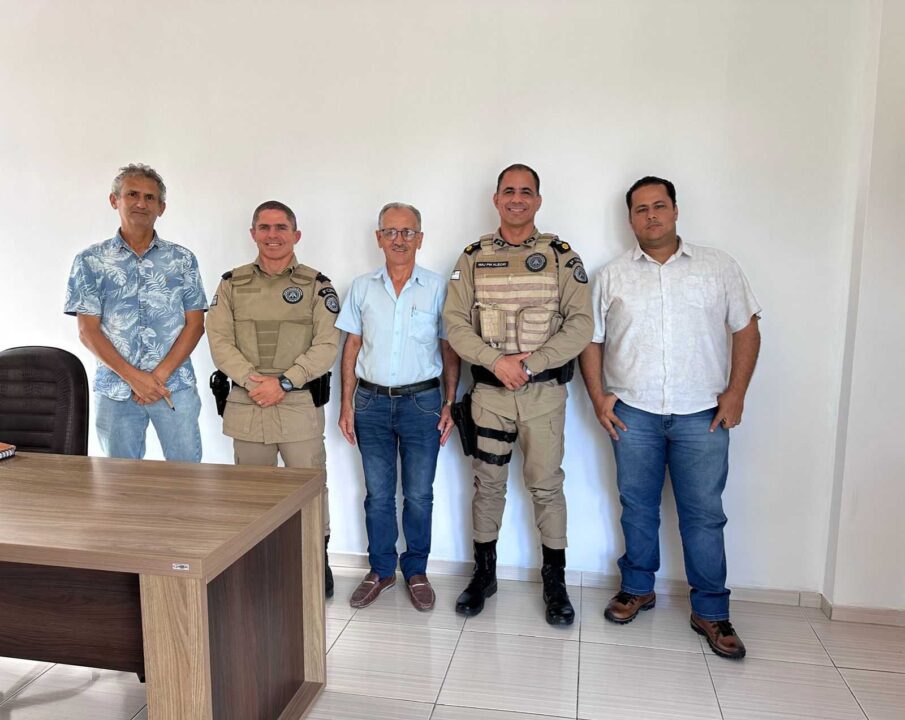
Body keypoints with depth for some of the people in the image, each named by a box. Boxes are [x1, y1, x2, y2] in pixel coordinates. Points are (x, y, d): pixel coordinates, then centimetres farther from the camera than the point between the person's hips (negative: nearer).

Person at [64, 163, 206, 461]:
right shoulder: (90, 261, 5)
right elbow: (88, 331, 0)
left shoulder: (182, 259, 6)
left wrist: (159, 375, -9)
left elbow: (195, 324, 1)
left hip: (175, 387, 0)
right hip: (115, 389, 1)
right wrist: (133, 376, -11)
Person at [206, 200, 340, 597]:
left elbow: (326, 346, -7)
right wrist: (253, 380, -14)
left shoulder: (317, 286, 1)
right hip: (246, 406, 2)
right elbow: (219, 341, 0)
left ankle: (318, 560, 22)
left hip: (300, 405, -2)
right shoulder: (231, 284, 8)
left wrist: (283, 383, -16)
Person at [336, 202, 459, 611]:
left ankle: (416, 571, 24)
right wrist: (347, 404, 3)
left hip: (422, 401, -1)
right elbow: (351, 347, 7)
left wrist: (449, 404, -3)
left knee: (418, 495, 6)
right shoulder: (362, 287, 5)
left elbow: (449, 350, 2)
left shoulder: (437, 288, -1)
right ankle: (380, 570, 26)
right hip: (372, 401, 2)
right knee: (378, 494, 10)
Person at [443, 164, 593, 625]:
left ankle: (555, 581, 23)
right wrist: (496, 361, -15)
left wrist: (529, 365, -16)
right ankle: (484, 574, 28)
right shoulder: (473, 258, 5)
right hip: (489, 391, 2)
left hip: (544, 392, -1)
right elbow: (455, 322, -1)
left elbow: (580, 324, -7)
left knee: (546, 486, 6)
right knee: (488, 484, 11)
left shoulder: (562, 257, 0)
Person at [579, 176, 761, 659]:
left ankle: (710, 611, 17)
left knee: (703, 514, 3)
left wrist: (736, 392, -3)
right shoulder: (612, 276, 8)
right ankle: (637, 588, 30)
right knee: (637, 507, 12)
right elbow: (592, 340, 8)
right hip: (633, 413, 1)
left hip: (701, 414, -1)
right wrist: (598, 396, -2)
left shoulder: (718, 267, 6)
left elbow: (746, 330, 6)